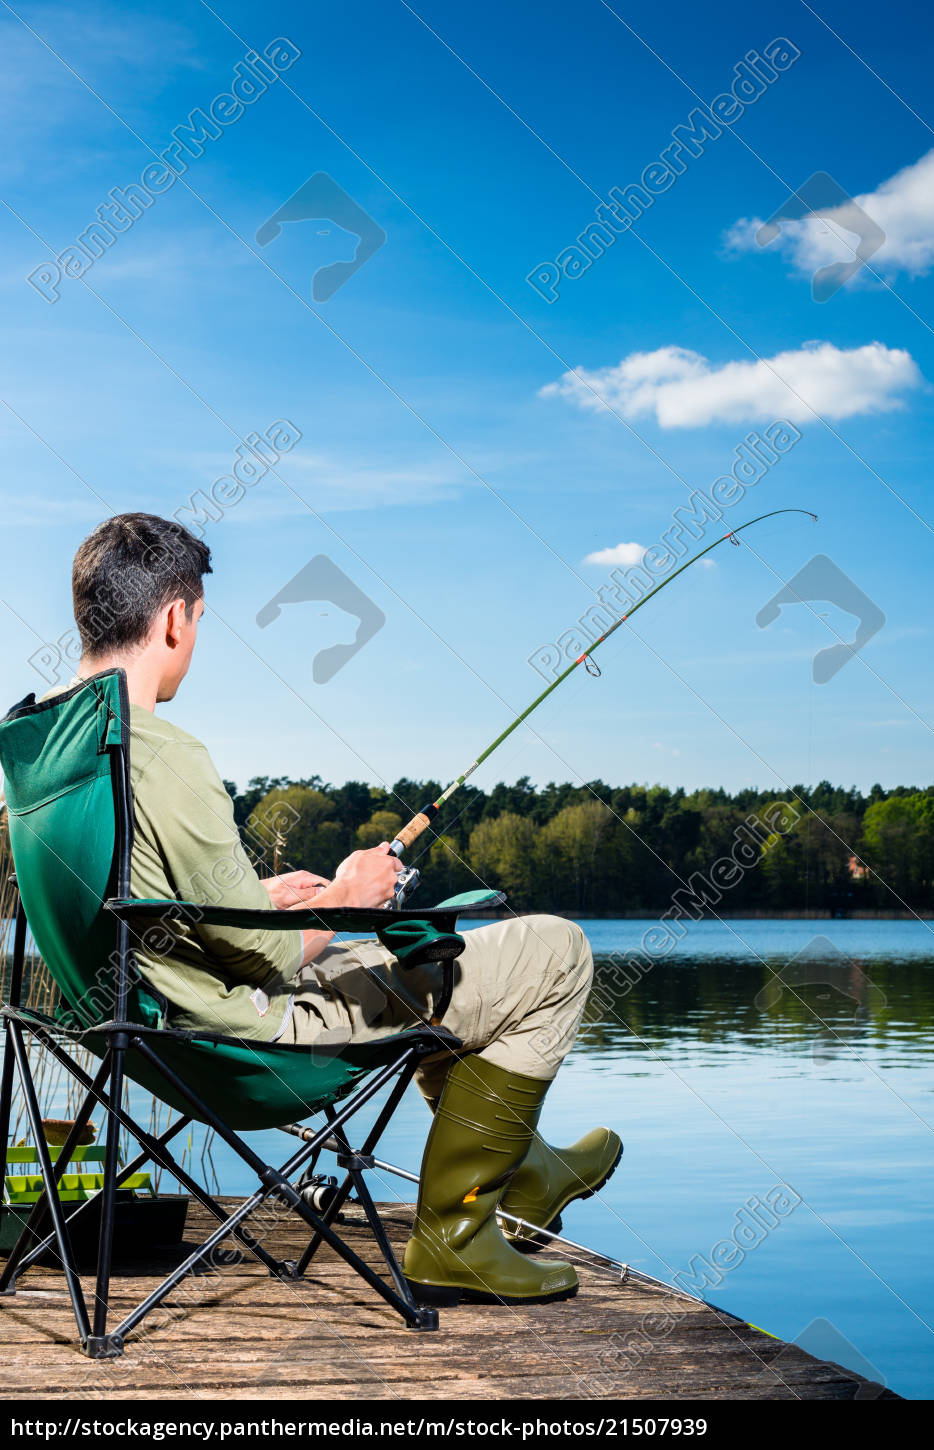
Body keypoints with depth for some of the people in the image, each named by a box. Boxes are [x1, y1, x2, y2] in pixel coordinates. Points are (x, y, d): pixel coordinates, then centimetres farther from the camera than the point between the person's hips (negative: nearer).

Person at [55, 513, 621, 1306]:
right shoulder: (164, 756, -28)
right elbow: (267, 957, -23)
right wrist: (344, 897, -4)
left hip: (167, 1019, 10)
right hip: (263, 1032, -10)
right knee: (556, 954, -4)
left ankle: (522, 1171, 44)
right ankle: (453, 1233, 6)